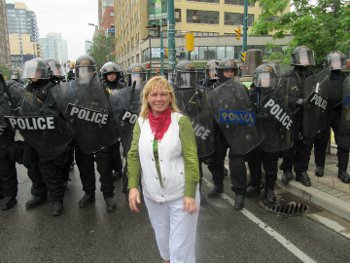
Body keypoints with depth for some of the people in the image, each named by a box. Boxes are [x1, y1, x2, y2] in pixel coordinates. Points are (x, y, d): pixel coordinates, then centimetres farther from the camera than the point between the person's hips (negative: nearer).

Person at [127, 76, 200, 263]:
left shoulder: (181, 121, -11)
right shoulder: (141, 123, 0)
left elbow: (191, 158, -13)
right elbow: (133, 156, 0)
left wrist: (190, 193, -19)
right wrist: (133, 186, -11)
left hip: (181, 195, -4)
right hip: (152, 195, 4)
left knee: (181, 247, 6)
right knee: (162, 238, 24)